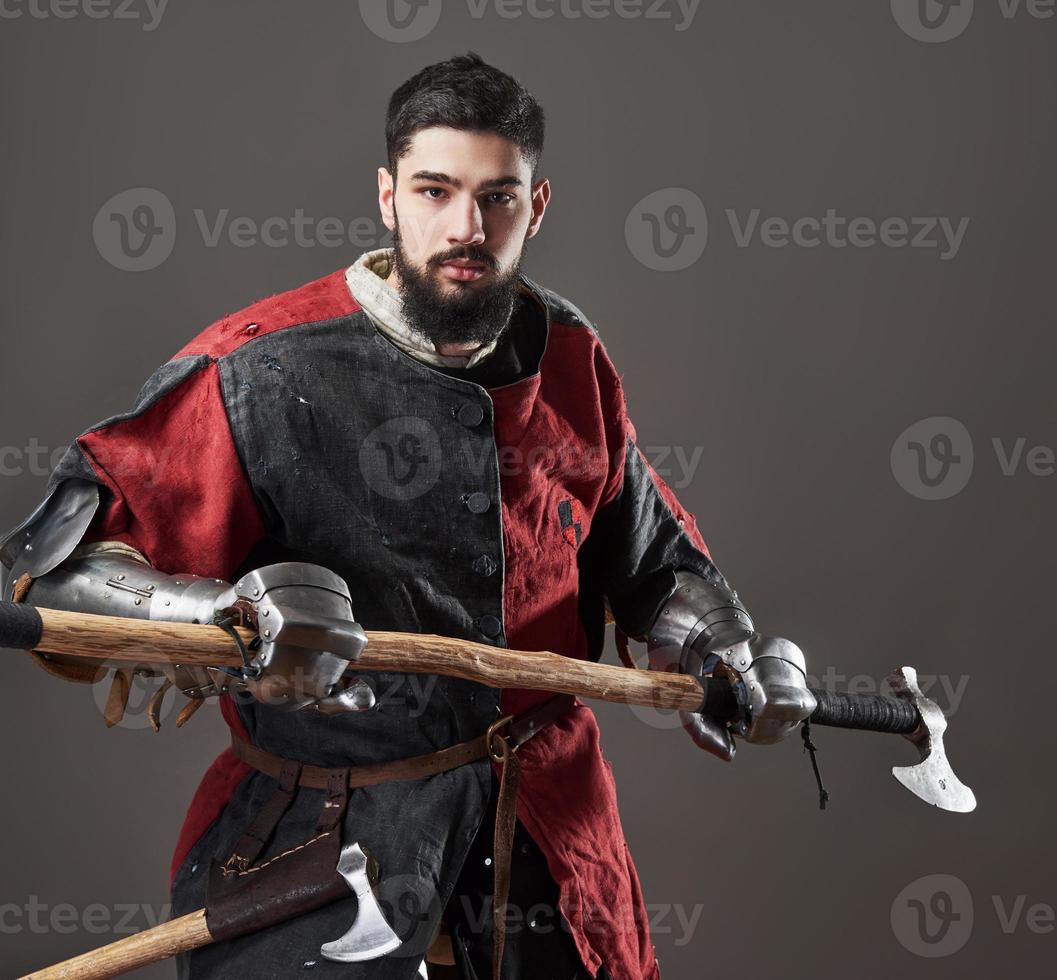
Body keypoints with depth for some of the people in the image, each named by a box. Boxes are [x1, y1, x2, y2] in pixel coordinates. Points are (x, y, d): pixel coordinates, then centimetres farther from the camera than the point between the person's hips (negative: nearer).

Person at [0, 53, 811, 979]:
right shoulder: (264, 371, -17)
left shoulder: (570, 357, 1)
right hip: (325, 837, -5)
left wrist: (714, 652, 1)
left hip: (546, 828, 5)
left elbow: (652, 554, 18)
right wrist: (229, 619, -38)